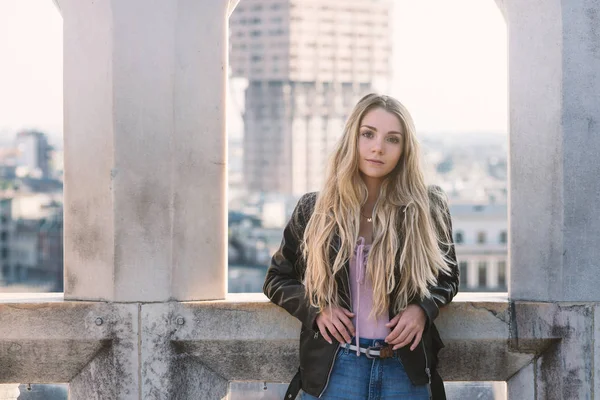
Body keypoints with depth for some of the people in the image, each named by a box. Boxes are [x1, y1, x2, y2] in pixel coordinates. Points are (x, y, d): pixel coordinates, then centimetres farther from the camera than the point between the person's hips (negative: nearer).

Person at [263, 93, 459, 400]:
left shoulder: (428, 209, 0)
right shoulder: (315, 211, 2)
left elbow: (448, 276, 14)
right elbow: (277, 279, 12)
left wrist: (423, 307, -8)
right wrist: (316, 308, -6)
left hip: (406, 370, 0)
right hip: (334, 369, 0)